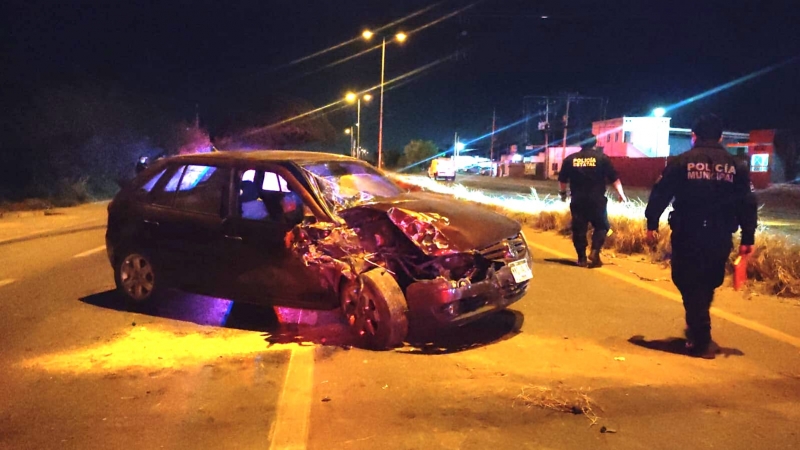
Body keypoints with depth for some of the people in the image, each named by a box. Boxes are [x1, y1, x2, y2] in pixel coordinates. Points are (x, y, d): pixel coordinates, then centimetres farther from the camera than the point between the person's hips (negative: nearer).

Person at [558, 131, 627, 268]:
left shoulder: (570, 159, 5)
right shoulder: (602, 158, -1)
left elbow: (562, 179, 12)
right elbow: (614, 178, -1)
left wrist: (563, 193, 28)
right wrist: (620, 194, 8)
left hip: (578, 200, 2)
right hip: (597, 200, -2)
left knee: (579, 229, 7)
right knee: (601, 226, 11)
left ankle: (582, 258, 7)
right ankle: (595, 251, -7)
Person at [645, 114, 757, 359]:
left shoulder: (681, 162, -2)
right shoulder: (736, 166, 6)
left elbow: (660, 195, -4)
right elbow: (748, 204, 5)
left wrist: (652, 224, 5)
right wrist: (747, 239, 10)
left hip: (687, 235, -3)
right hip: (720, 237, 3)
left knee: (690, 284, 4)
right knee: (708, 284, 20)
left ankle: (702, 341, 2)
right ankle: (697, 328, 33)